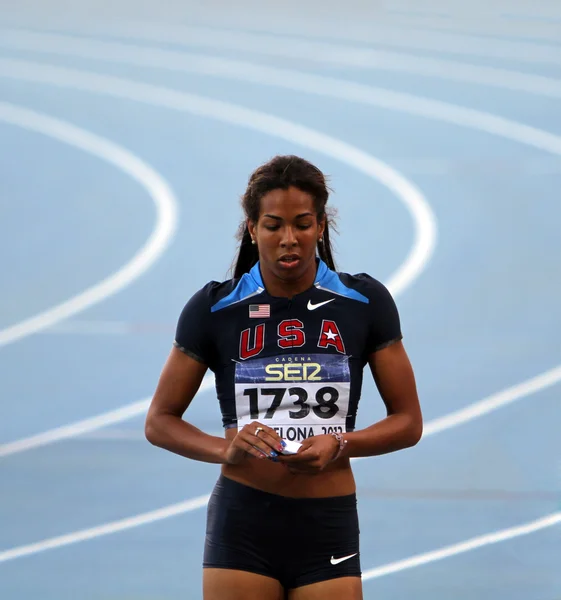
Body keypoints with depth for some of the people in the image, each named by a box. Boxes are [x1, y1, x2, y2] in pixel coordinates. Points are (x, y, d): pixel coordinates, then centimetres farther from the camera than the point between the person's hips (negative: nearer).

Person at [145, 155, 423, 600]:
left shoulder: (365, 303, 0)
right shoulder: (213, 309, -2)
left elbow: (408, 421, 5)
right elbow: (160, 421, 4)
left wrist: (338, 445, -14)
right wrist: (226, 449, -16)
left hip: (329, 530, 1)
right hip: (242, 526, -1)